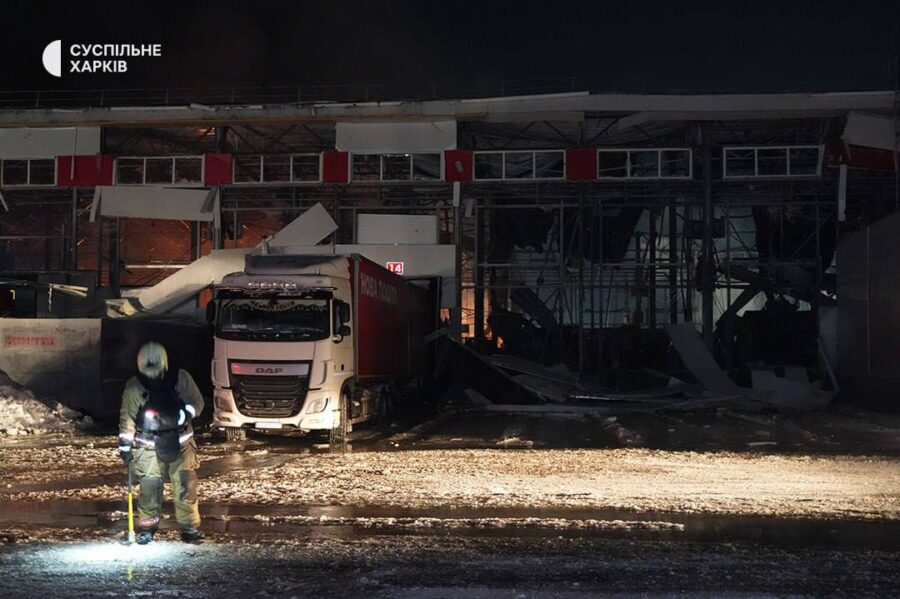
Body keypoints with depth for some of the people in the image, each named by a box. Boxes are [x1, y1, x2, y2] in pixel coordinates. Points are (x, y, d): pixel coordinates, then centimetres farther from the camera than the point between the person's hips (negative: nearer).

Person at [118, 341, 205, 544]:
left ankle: (190, 528, 8)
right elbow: (127, 418, -2)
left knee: (185, 487, -2)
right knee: (149, 488, -6)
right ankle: (146, 529, 9)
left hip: (180, 443, 1)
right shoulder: (134, 387, -6)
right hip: (149, 447, -1)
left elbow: (197, 402, 2)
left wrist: (184, 415, -17)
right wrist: (125, 445, -5)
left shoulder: (180, 379, -5)